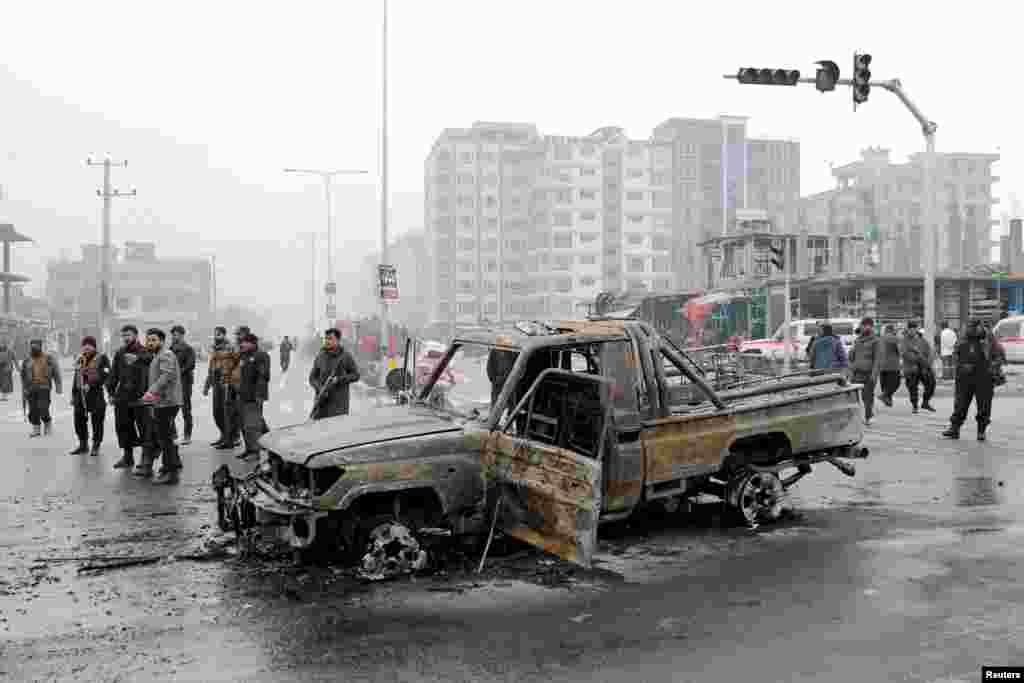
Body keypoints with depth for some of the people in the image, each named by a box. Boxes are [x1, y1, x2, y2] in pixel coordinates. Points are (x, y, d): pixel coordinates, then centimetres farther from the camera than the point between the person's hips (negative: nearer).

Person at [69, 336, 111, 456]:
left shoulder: (101, 358, -1)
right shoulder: (79, 360, 19)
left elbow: (106, 375, -13)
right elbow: (76, 379, 24)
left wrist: (91, 383, -22)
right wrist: (73, 395, 21)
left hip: (95, 394, -6)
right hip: (81, 394, 6)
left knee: (97, 422, -2)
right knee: (79, 421, 9)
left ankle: (96, 447, 9)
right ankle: (83, 445, 24)